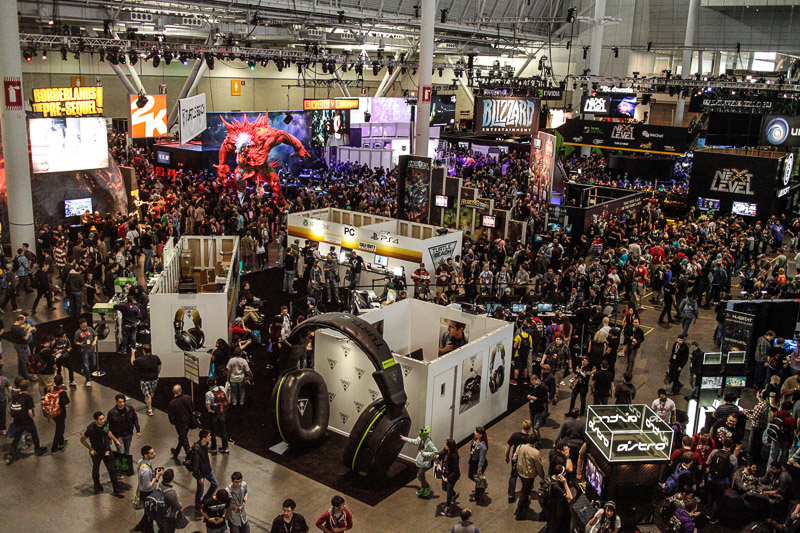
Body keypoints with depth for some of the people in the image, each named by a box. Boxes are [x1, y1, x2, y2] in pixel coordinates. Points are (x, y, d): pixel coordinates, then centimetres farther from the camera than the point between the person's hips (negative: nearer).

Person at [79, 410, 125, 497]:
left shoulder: (105, 424, -14)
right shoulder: (91, 429, -29)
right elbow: (82, 440, -13)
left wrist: (116, 440, 7)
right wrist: (90, 449, -9)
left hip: (106, 450, 3)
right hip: (96, 452, -3)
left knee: (112, 470, 5)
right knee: (96, 470, 20)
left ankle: (117, 490, 12)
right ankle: (97, 487, 45)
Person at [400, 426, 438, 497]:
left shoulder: (429, 443, -29)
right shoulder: (420, 439, -7)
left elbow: (436, 452, -23)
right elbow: (414, 441, 15)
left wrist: (425, 454, -25)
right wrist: (404, 438, 19)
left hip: (425, 462, -7)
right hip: (419, 461, 7)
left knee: (420, 476, -1)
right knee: (420, 475, 18)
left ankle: (427, 487, 23)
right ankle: (422, 487, 39)